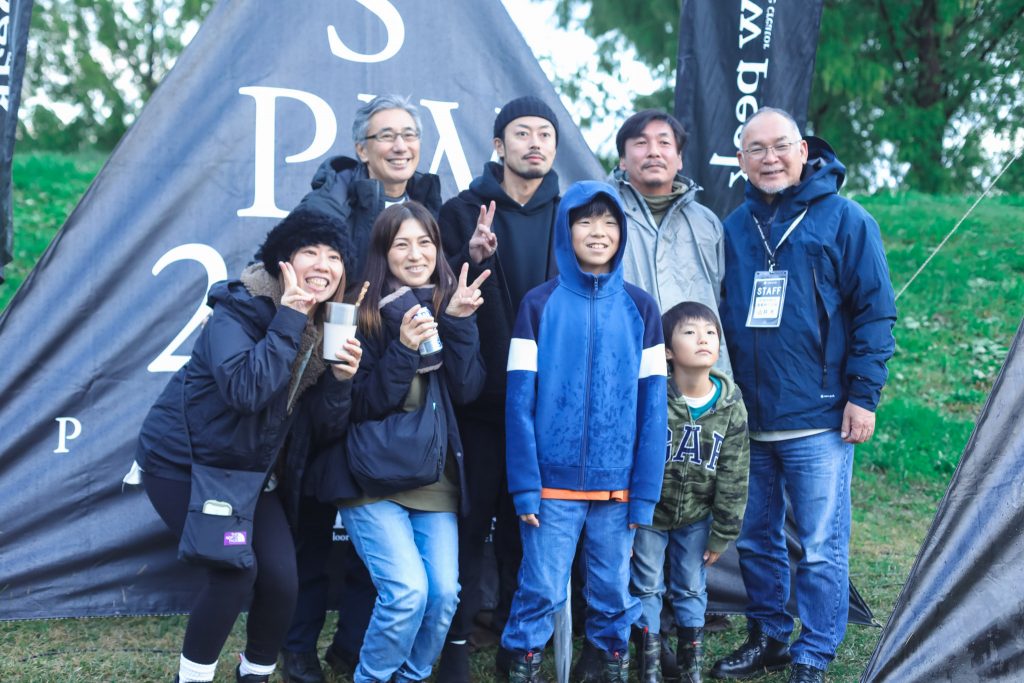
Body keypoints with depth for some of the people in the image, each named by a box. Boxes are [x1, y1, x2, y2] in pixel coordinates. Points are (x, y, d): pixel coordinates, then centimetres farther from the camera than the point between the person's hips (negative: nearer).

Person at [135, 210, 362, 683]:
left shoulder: (326, 331, 0)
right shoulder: (238, 311, -19)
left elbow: (325, 430, 0)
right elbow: (244, 389, -37)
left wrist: (340, 379, -18)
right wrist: (288, 319, -31)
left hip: (252, 472, 6)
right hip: (187, 463, -6)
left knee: (282, 579, -5)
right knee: (236, 571, -18)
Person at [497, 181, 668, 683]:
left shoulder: (640, 308, 3)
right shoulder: (539, 304, -1)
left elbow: (652, 406, 1)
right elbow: (520, 401, -4)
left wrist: (645, 491, -4)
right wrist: (524, 485, -11)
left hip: (617, 485, 2)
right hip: (552, 482, -2)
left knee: (614, 592, 11)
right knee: (541, 591, 3)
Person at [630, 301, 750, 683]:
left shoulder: (731, 408, -12)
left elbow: (734, 478, -5)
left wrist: (722, 534, -3)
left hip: (695, 517, 2)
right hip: (649, 513, -2)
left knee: (692, 588, 12)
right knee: (647, 586, 7)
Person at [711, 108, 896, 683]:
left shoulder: (845, 220, -3)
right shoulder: (735, 227, 10)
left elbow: (875, 313, -4)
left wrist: (863, 396, -9)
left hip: (817, 420, -5)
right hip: (746, 419, 5)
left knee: (822, 548, 0)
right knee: (756, 540, 14)